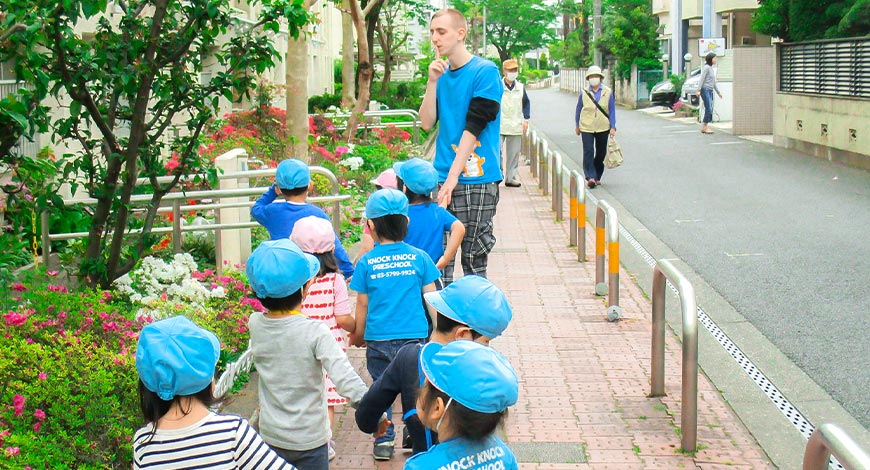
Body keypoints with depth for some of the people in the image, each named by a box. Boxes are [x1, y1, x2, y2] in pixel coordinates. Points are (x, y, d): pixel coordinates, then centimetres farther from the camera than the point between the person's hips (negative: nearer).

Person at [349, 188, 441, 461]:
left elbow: (362, 305, 5)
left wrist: (358, 336, 19)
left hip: (378, 339, 0)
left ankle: (384, 441, 15)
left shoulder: (366, 262, -1)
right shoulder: (419, 257, -1)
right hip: (414, 336, 0)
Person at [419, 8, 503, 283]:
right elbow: (427, 123, 7)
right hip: (443, 177, 5)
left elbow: (474, 127, -12)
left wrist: (454, 176, -16)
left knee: (473, 258, -1)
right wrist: (432, 82, -4)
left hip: (477, 180, -5)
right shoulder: (441, 73, 13)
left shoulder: (485, 72, -6)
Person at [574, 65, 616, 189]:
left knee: (601, 153, 9)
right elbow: (578, 110, 11)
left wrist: (613, 127, -2)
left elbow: (612, 110, 3)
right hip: (586, 128, -1)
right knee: (588, 151, -13)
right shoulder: (584, 93, 0)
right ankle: (590, 177, -16)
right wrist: (577, 126, 14)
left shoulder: (608, 92, 0)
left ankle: (597, 177, 23)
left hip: (603, 128, 1)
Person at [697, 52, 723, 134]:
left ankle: (704, 127, 9)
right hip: (705, 90, -9)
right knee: (708, 109, -11)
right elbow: (702, 79, -13)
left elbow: (714, 82, 25)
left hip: (710, 91, 9)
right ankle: (705, 127, -6)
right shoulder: (706, 67, -7)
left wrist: (718, 92, 27)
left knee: (709, 110, 6)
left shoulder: (712, 69, 19)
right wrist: (699, 90, -20)